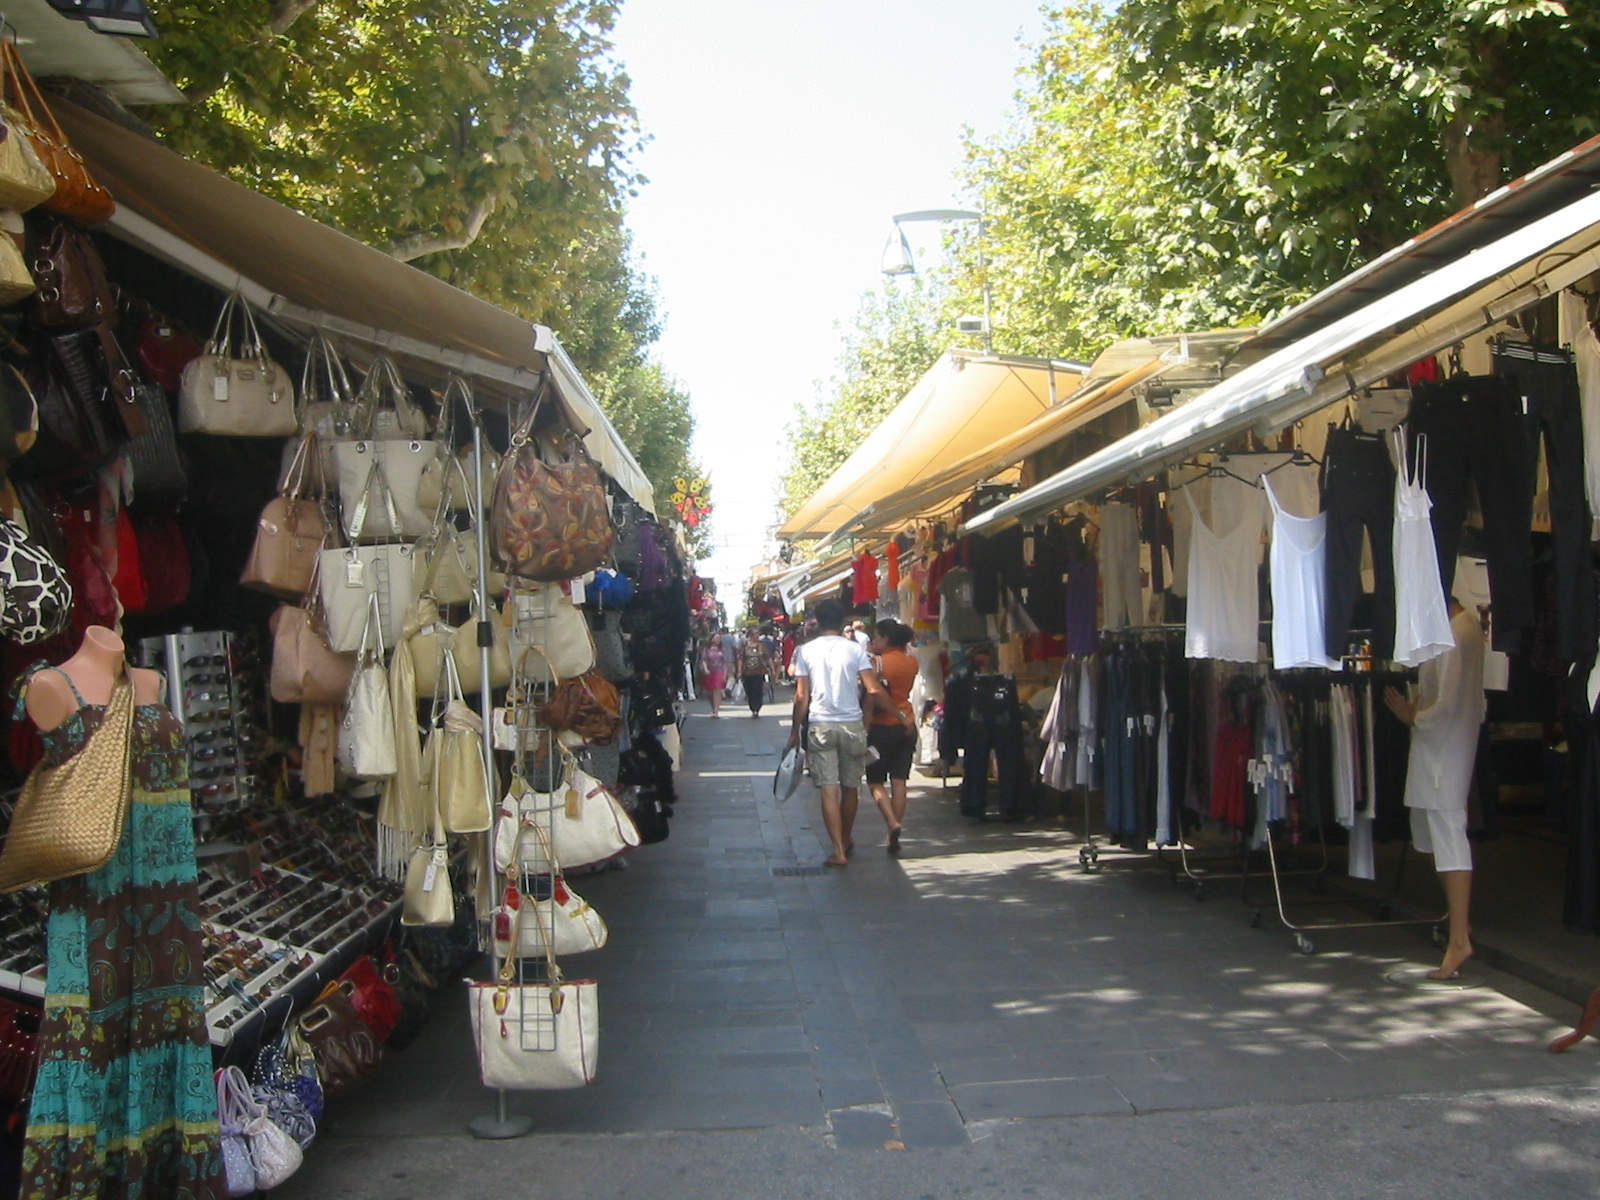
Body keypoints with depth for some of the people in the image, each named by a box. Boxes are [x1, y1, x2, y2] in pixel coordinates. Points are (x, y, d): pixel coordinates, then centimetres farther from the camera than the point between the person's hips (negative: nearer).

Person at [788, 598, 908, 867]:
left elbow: (801, 696, -1)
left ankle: (839, 850, -7)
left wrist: (795, 731, 8)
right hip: (852, 724, 1)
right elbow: (874, 690, -7)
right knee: (850, 787, 15)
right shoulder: (855, 649, -1)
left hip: (820, 726, -1)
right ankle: (845, 840, 31)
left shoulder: (805, 651, 0)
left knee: (829, 790, -1)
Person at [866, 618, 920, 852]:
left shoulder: (879, 662, -13)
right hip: (907, 725, 5)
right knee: (899, 781, 7)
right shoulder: (912, 663, 5)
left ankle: (892, 823, -16)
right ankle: (894, 839, 7)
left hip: (882, 726, -5)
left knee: (875, 781, 5)